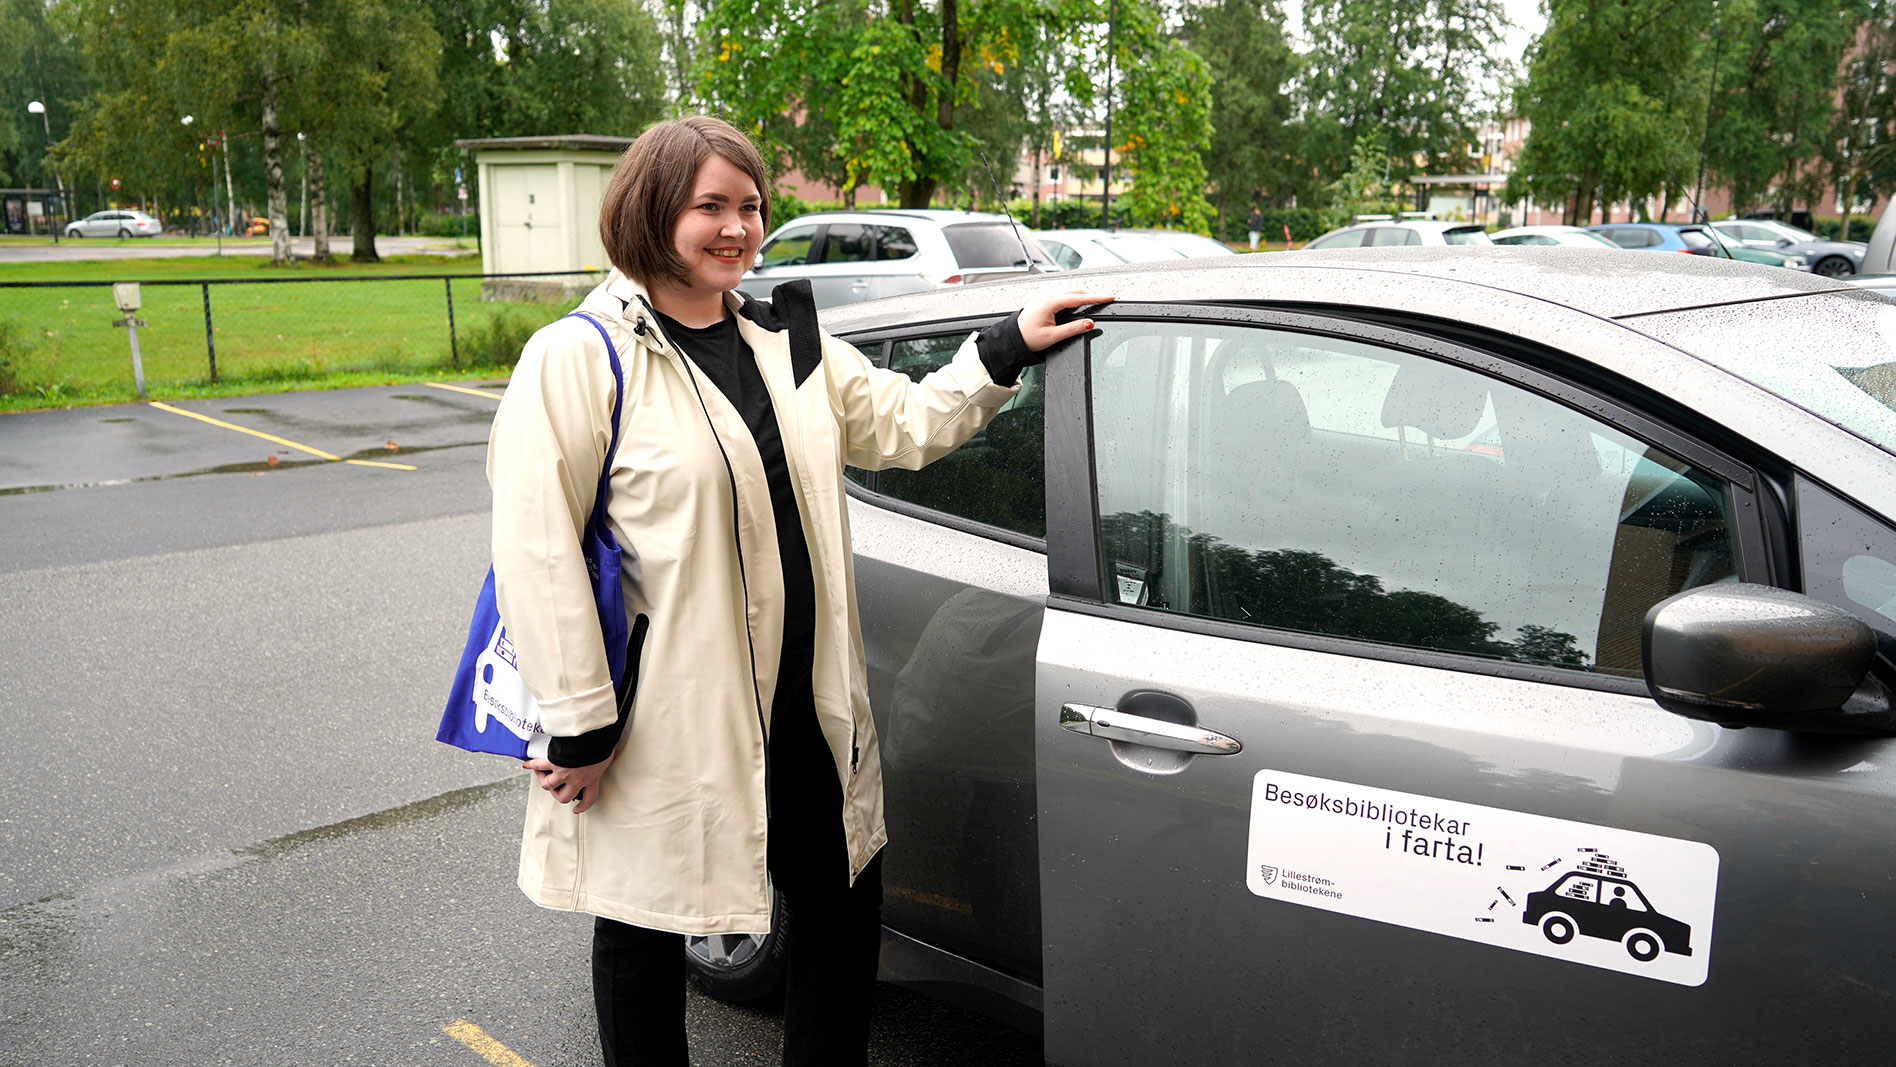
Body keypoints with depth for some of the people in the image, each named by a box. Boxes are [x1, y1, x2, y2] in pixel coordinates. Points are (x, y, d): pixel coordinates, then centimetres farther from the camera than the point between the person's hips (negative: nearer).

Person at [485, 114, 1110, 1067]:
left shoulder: (788, 343, 10)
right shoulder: (578, 357, -11)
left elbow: (907, 423, 16)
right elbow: (536, 557, -15)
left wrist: (1009, 347, 7)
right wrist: (578, 729, -17)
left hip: (802, 709, 6)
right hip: (665, 720, -6)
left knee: (847, 909, 16)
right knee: (644, 929, 14)